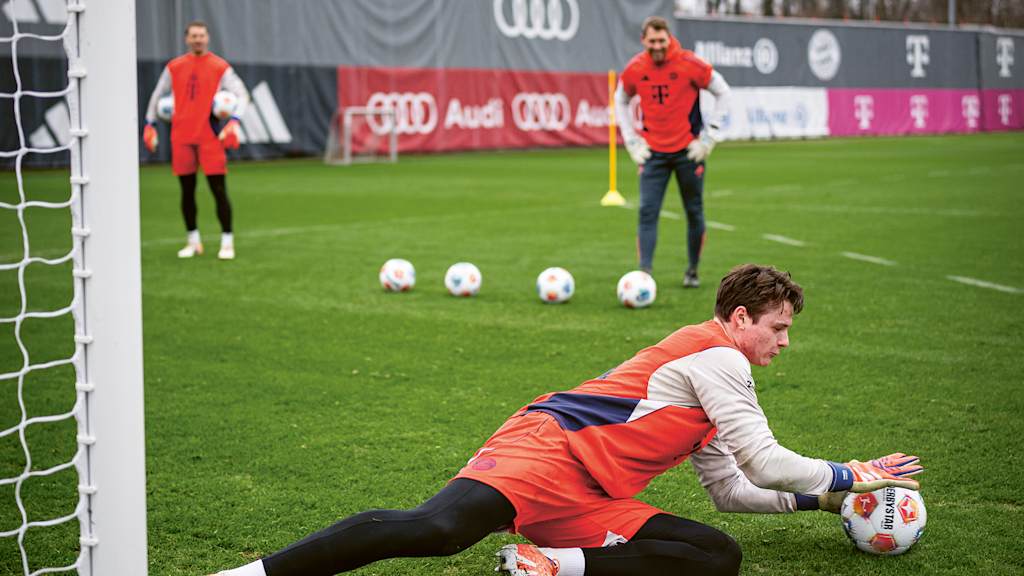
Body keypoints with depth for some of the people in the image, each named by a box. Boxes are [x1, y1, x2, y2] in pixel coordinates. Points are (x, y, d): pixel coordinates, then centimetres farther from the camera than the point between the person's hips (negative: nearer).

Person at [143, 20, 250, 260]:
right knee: (187, 191, 7)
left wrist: (234, 121, -17)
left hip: (210, 137, -3)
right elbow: (157, 95, 20)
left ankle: (227, 242, 3)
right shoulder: (174, 67, 9)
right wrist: (150, 124, 15)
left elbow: (242, 95, -2)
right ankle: (193, 242, 19)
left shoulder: (221, 67, 0)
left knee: (219, 190, -5)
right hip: (182, 138, 3)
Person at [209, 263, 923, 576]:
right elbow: (765, 462, -2)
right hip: (546, 450, -9)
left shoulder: (716, 386, 30)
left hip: (591, 503, 9)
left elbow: (732, 488, 37)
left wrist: (818, 497, 35)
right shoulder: (715, 354, 0)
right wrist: (851, 476, 11)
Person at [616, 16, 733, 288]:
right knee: (647, 211, -10)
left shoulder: (689, 64, -12)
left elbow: (723, 92, -2)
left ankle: (692, 271, 24)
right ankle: (644, 273, -13)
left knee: (694, 212, 8)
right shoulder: (635, 69, -3)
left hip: (688, 151, -1)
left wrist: (709, 135, -6)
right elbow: (620, 101, 16)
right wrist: (631, 140, 6)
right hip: (653, 152, 1)